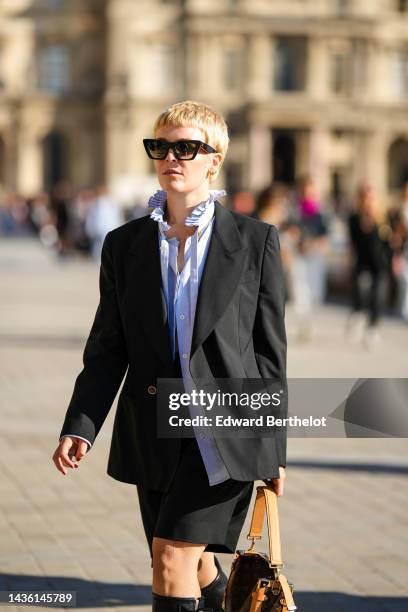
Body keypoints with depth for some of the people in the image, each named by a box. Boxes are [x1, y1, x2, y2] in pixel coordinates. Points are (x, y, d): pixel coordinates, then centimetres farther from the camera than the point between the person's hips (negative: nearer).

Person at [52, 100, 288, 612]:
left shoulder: (255, 240, 0)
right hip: (153, 434, 4)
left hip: (227, 431, -4)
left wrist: (275, 447, 2)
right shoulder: (124, 244, 8)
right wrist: (80, 426, -9)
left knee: (174, 556, -15)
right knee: (196, 569, 13)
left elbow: (270, 349, 1)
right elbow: (106, 349, 6)